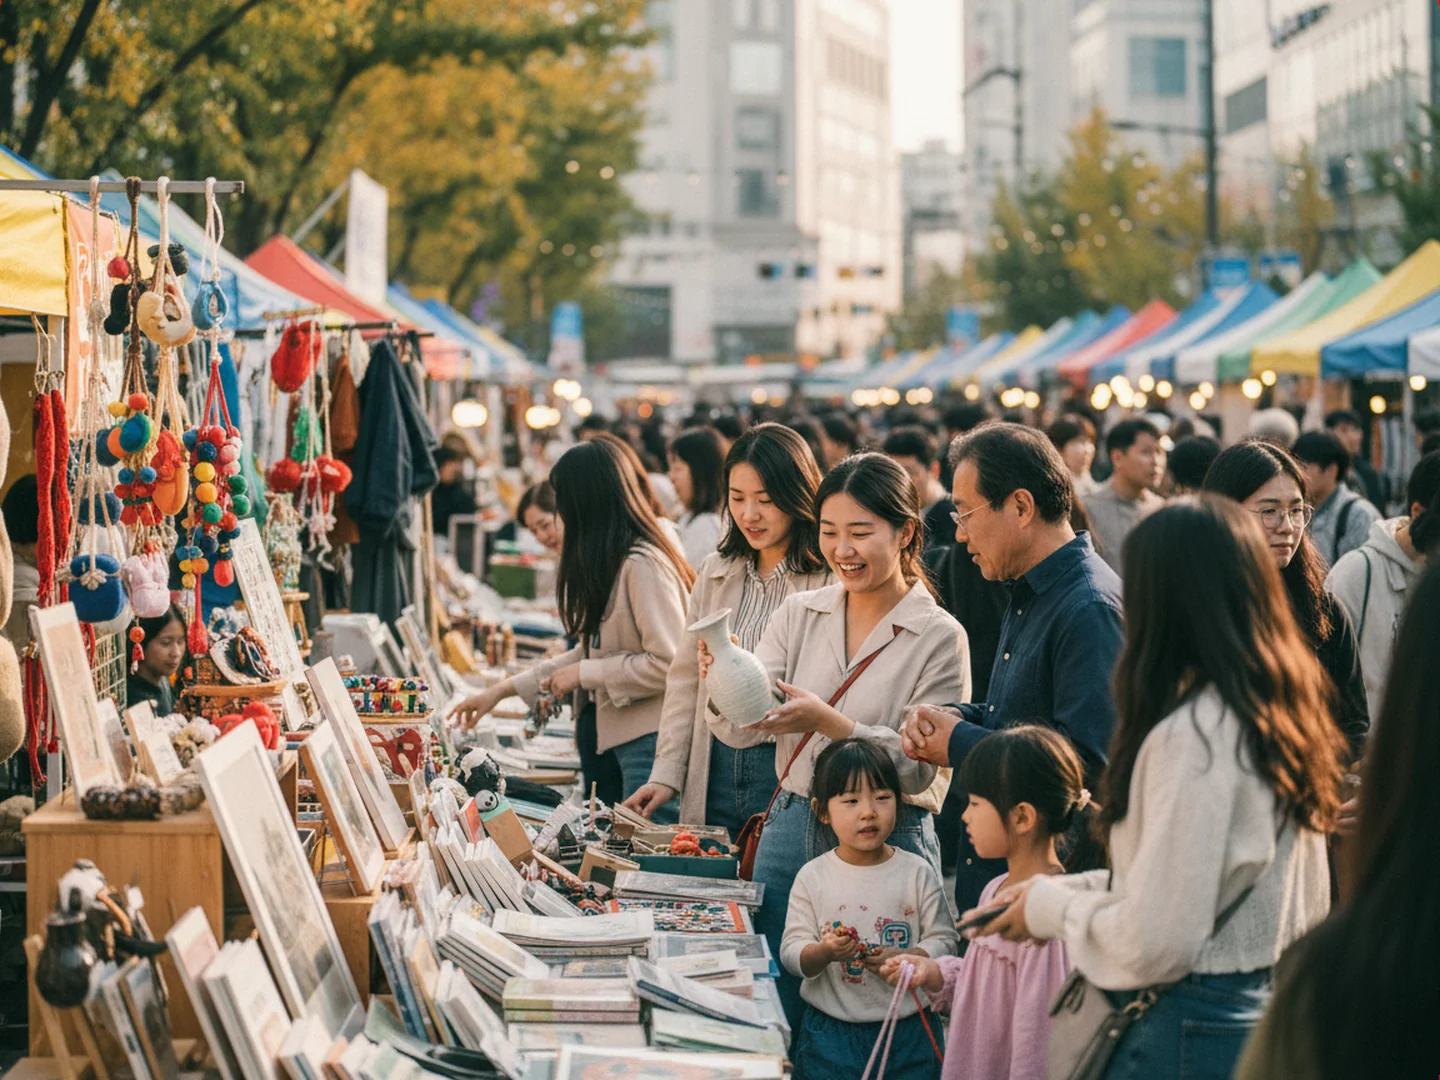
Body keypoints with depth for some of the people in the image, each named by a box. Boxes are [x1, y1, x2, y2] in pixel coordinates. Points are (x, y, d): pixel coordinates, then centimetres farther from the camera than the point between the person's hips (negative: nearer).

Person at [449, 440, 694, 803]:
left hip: (649, 739, -10)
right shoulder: (608, 564, 13)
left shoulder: (643, 565, -17)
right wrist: (502, 690, 21)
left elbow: (668, 664, -22)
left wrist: (584, 674, -13)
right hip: (609, 733, 10)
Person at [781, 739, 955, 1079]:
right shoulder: (813, 878, -2)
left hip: (908, 1027, 0)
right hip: (830, 1030, 0)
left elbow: (943, 941, -3)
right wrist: (824, 952, -25)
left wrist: (904, 958, -21)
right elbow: (791, 951, -4)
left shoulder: (917, 873, -1)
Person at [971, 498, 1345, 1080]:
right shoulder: (1286, 713, 6)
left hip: (1197, 1030, -9)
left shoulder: (1192, 737, -20)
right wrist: (1068, 889, 13)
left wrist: (1052, 908, -2)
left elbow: (1153, 941, -20)